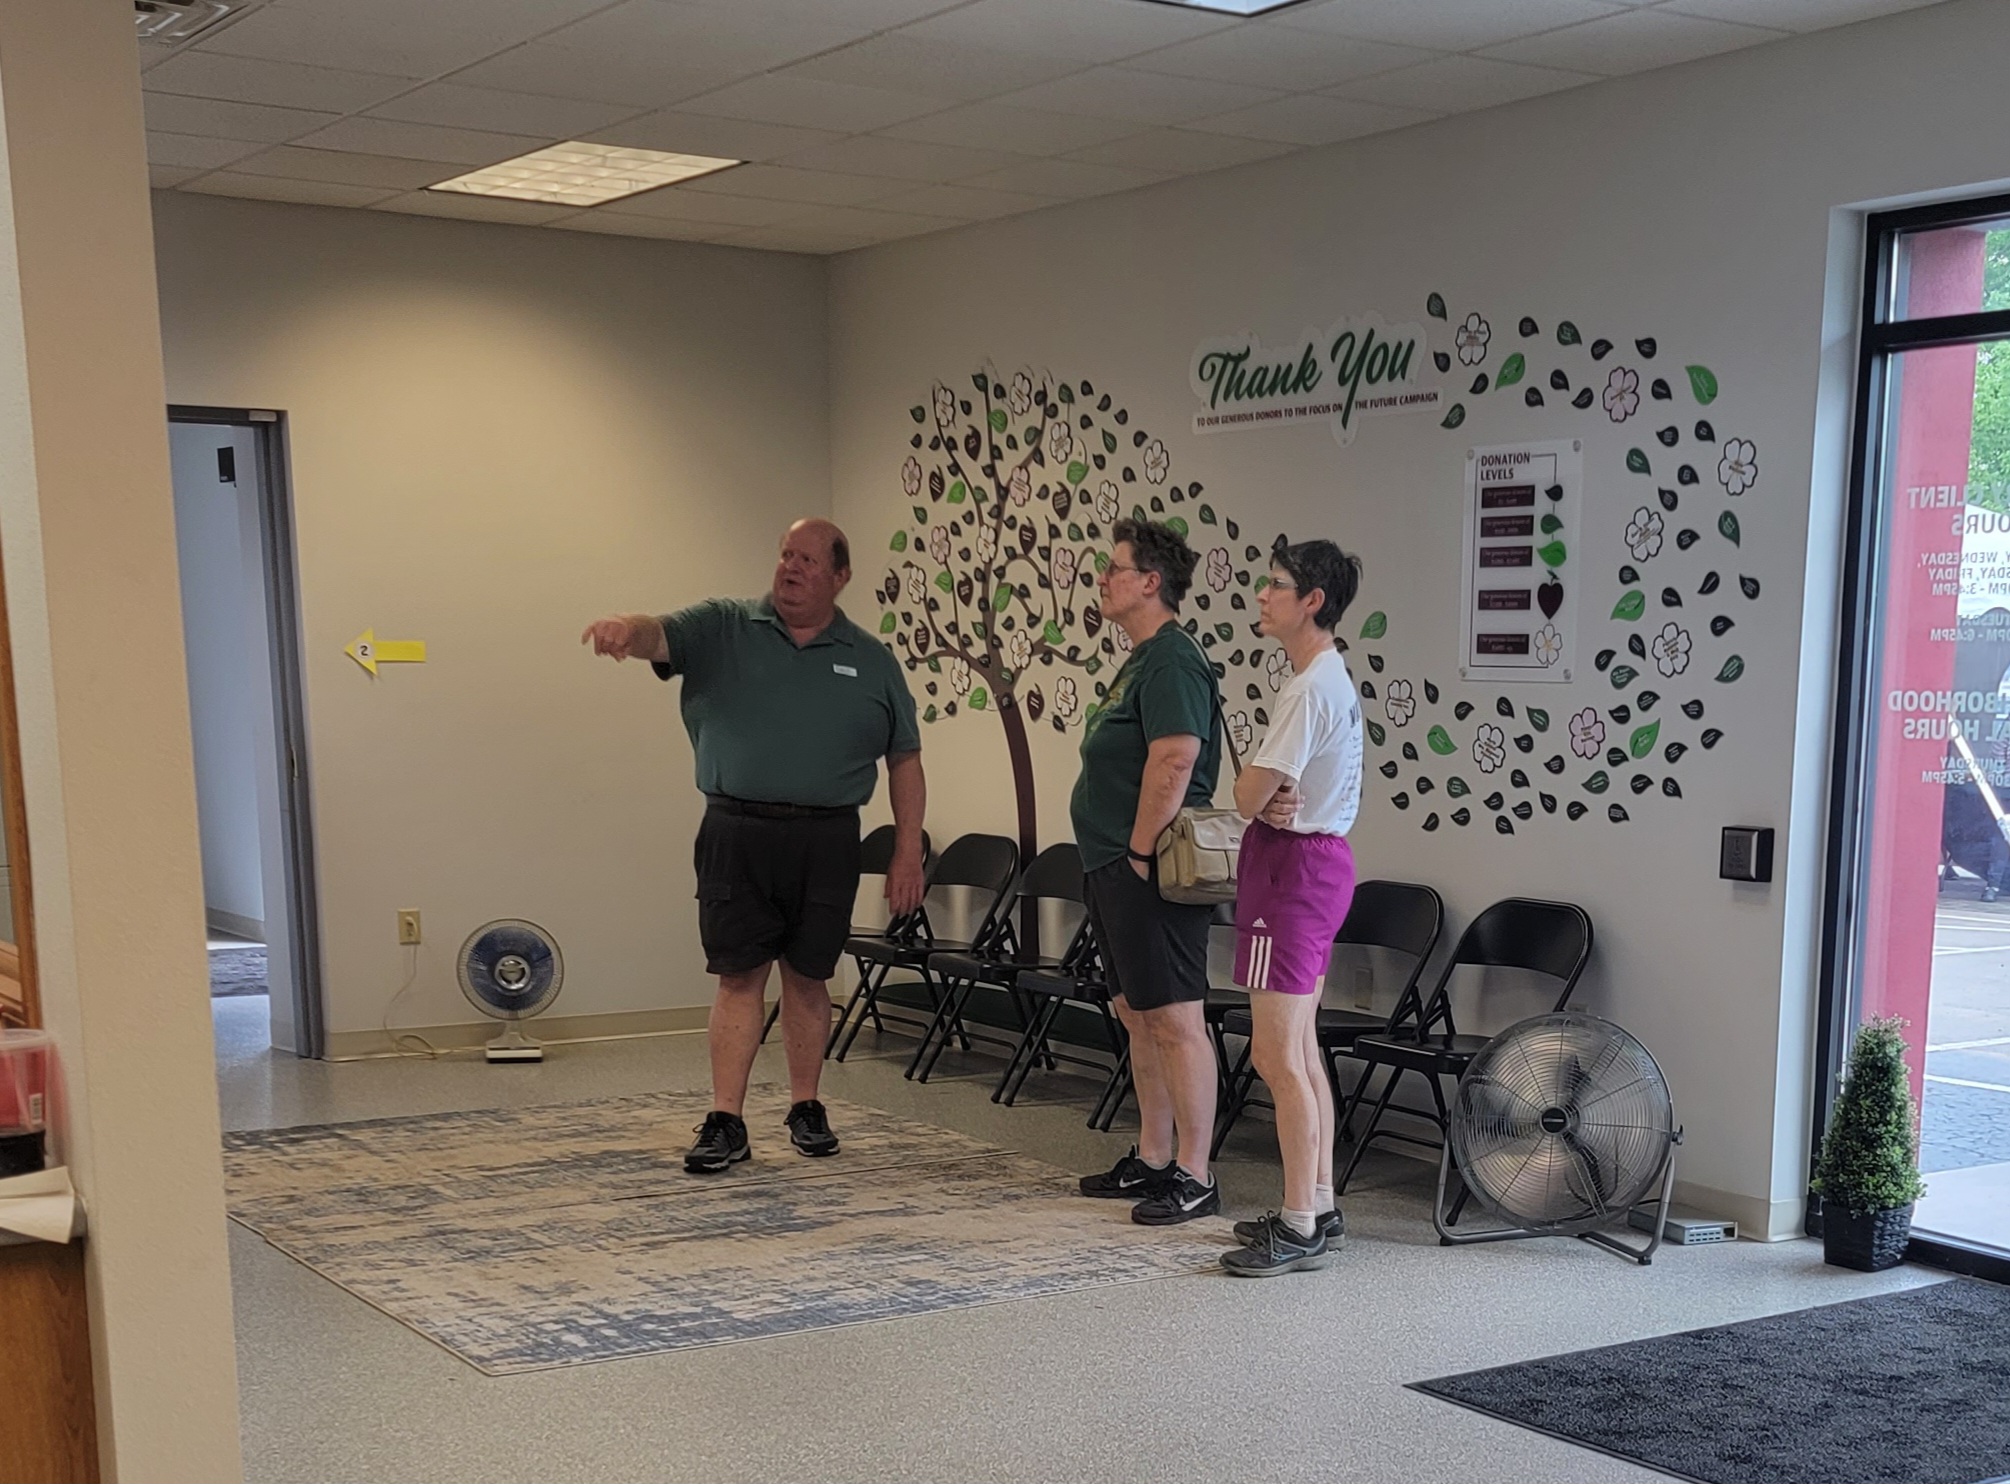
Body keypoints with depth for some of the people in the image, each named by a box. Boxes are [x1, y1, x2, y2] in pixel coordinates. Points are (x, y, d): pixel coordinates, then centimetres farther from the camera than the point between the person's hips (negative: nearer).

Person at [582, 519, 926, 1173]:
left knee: (807, 977, 9)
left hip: (825, 841, 1)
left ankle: (806, 1108, 23)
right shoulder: (723, 628, 4)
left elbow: (905, 761, 10)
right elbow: (660, 635, -14)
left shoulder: (871, 661, 8)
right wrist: (627, 629, -39)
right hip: (737, 832, -1)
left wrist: (908, 854, 3)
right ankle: (725, 1123, 5)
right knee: (738, 976, 1)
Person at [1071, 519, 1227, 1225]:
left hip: (1146, 874, -11)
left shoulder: (1172, 661, -15)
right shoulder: (1141, 660, 18)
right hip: (1114, 871, 11)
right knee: (1139, 1016, 16)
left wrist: (1139, 852, -21)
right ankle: (1152, 1160, 25)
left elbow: (1174, 759, -25)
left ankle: (1193, 1177, -2)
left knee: (1175, 1021, -7)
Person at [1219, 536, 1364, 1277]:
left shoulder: (1311, 688, -18)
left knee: (1278, 1057, -7)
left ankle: (1300, 1231, -1)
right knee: (1299, 1052, 15)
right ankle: (1317, 1208, 23)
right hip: (1318, 860, 11)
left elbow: (1248, 793, -19)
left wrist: (1262, 798, 3)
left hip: (1293, 868, -11)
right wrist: (1277, 800, -9)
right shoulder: (1333, 679, 14)